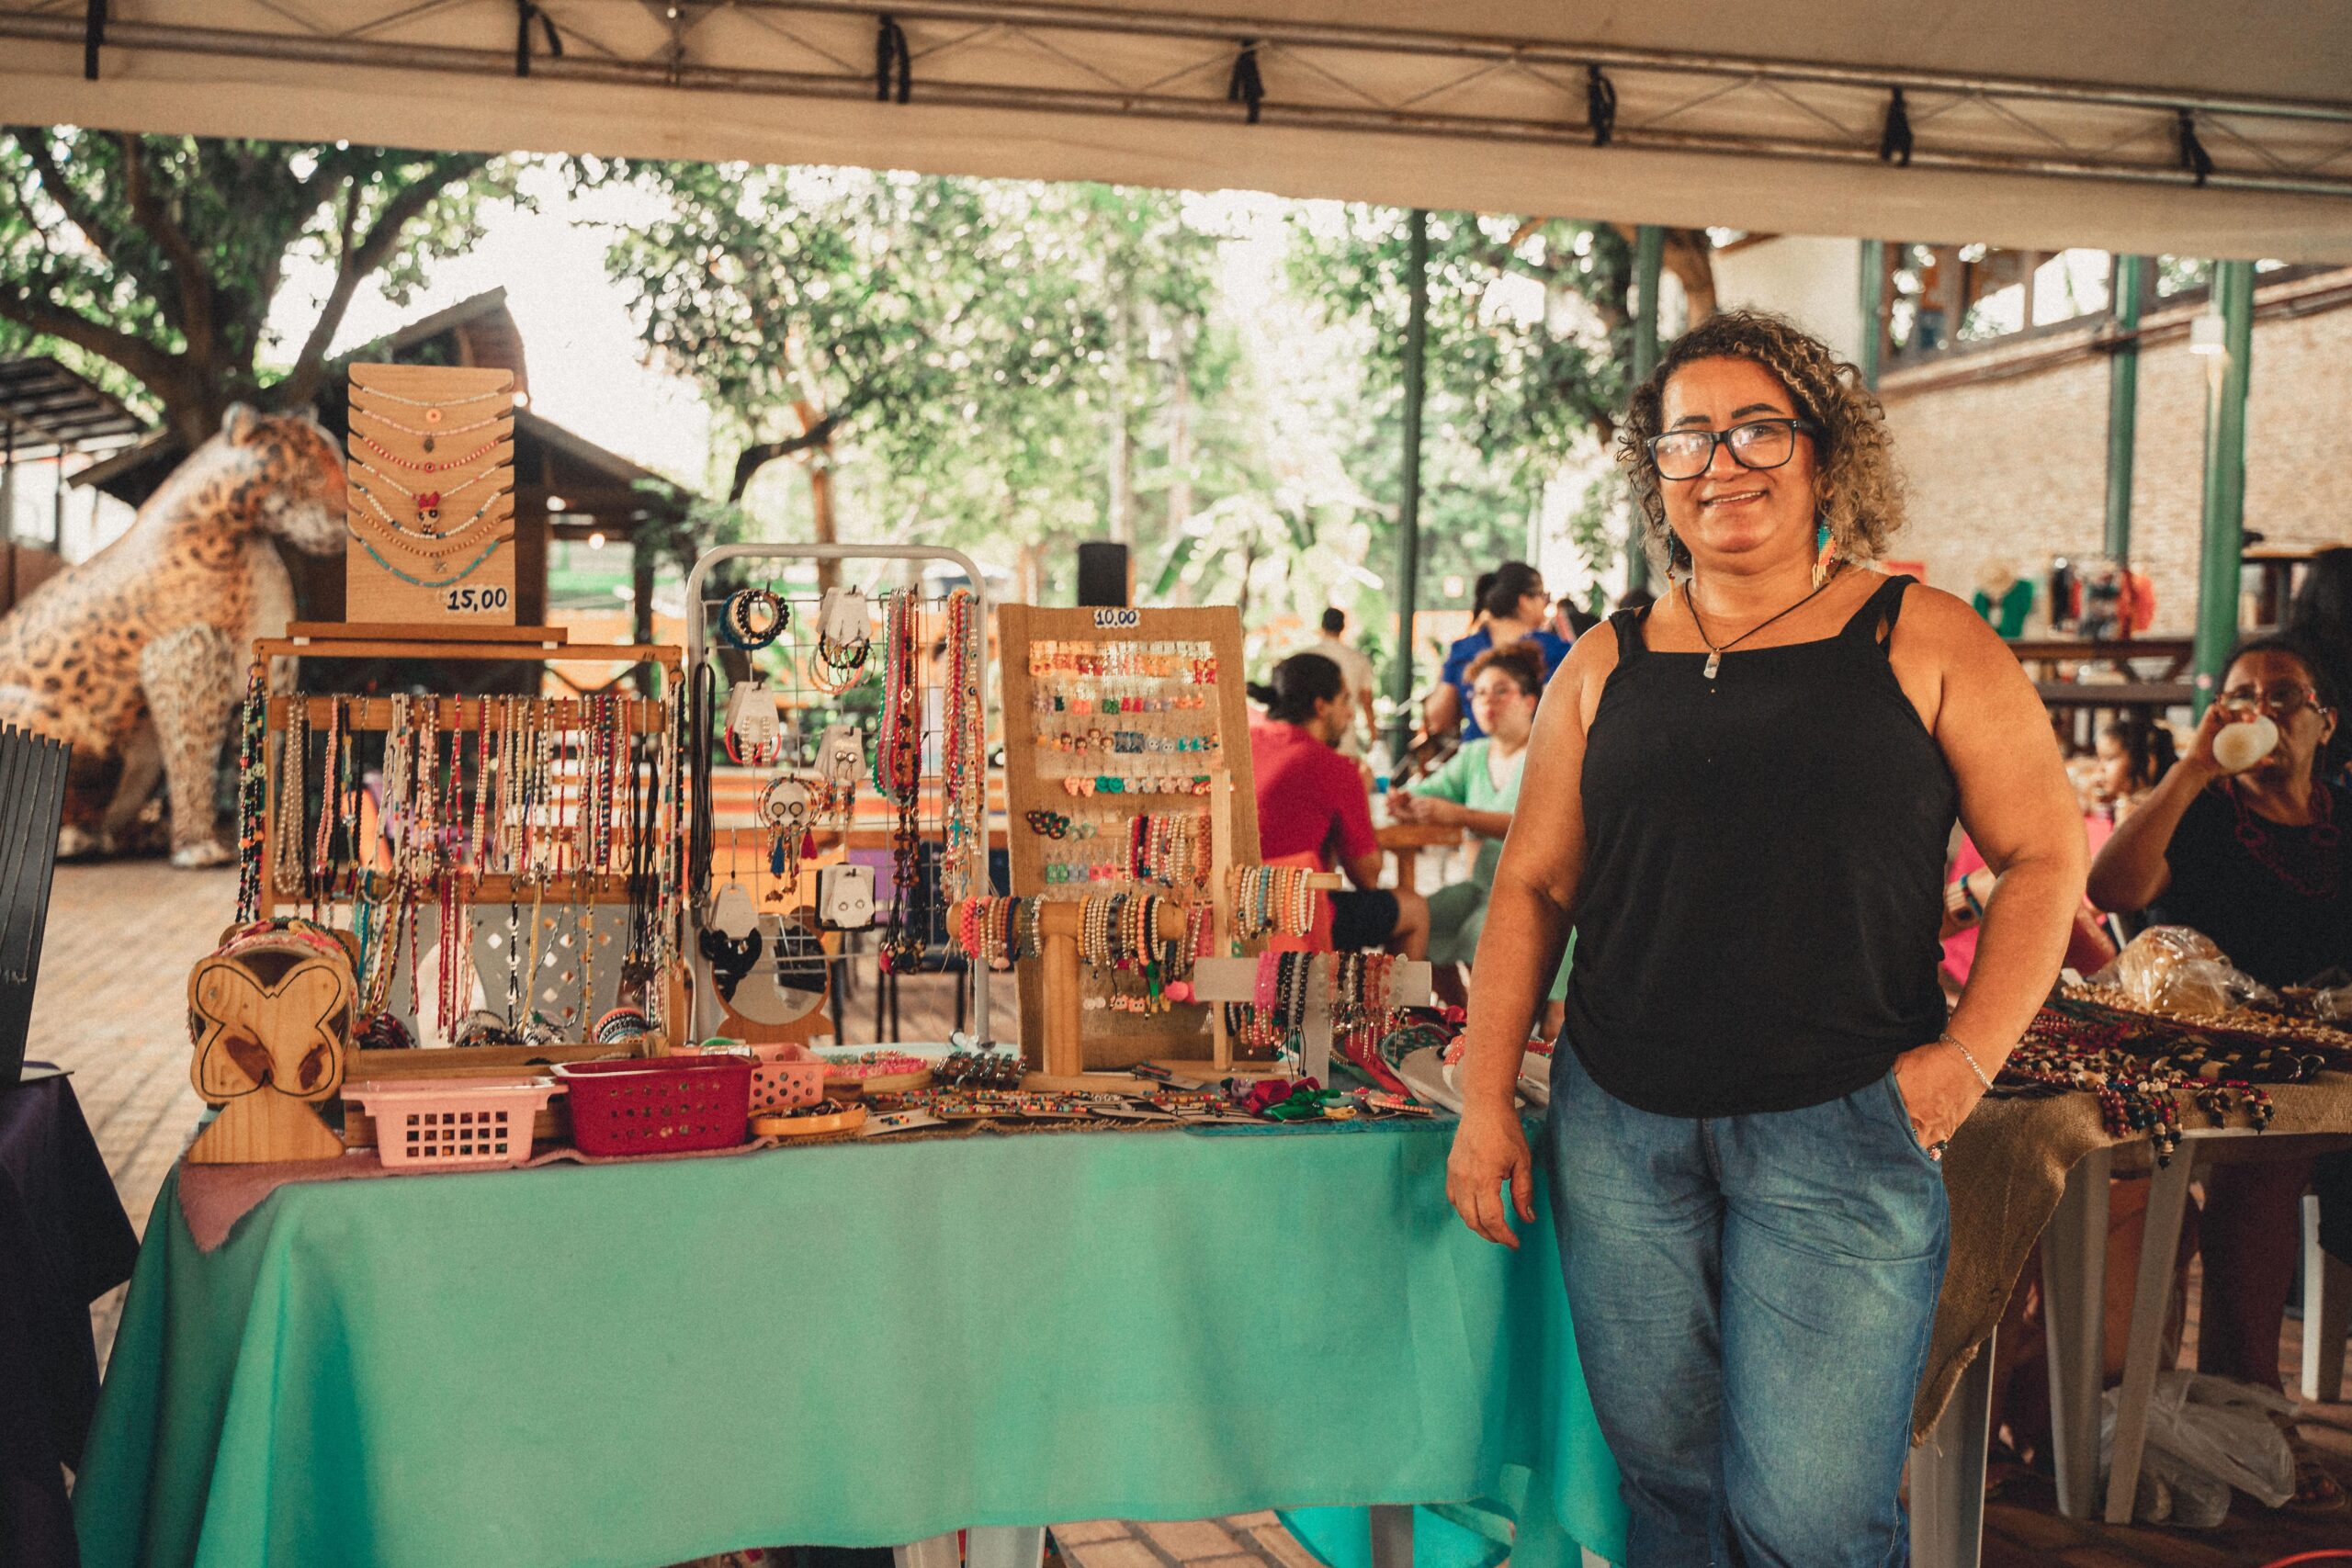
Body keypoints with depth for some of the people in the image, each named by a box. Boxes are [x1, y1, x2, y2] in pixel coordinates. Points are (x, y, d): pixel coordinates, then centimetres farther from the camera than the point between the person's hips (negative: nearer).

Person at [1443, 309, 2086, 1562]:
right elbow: (1532, 888, 11)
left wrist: (1968, 1054, -8)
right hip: (1620, 1129, 3)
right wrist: (1485, 1098, 5)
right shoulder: (1608, 668, 10)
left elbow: (2045, 856, 3)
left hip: (1839, 1131, -3)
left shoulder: (1923, 642, 2)